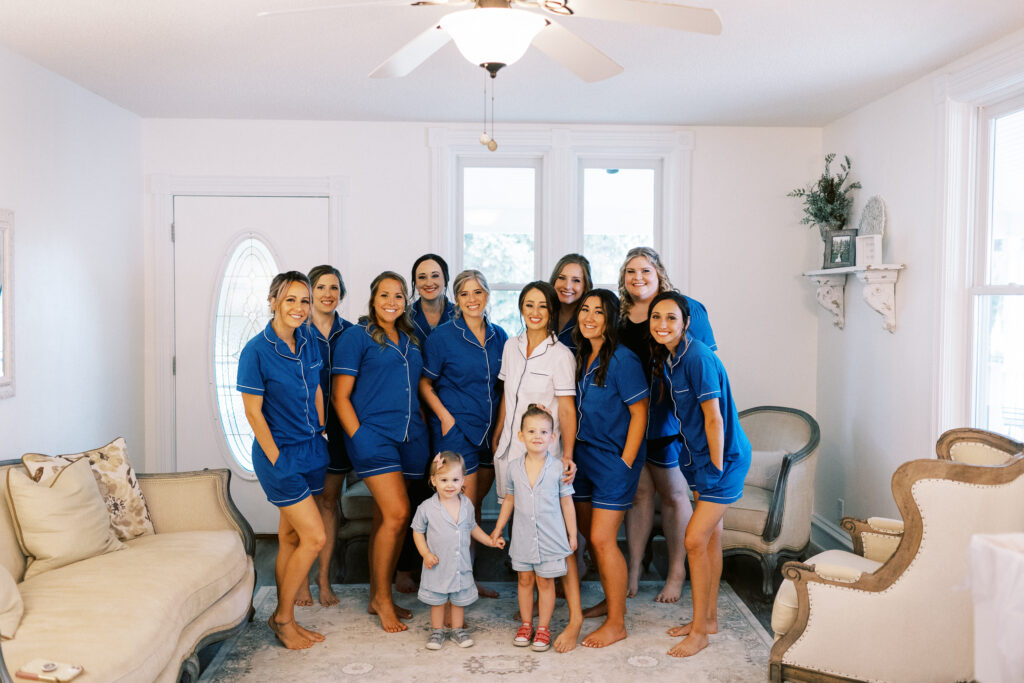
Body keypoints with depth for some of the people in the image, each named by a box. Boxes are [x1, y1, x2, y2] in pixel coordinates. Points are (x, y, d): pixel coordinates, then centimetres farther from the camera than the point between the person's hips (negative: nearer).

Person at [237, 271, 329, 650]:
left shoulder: (308, 341, 4)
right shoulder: (256, 351, -15)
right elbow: (253, 412, -13)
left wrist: (320, 434, 11)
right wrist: (277, 459, -13)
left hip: (311, 449, 6)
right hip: (279, 452, -6)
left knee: (291, 536, 13)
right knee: (314, 537, -8)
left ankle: (282, 617, 26)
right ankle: (284, 618, 10)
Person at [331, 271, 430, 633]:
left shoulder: (410, 341, 17)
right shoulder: (356, 336, -1)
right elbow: (340, 395, -4)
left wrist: (423, 430, 12)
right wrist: (358, 437, -12)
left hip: (408, 437, 6)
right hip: (373, 434, -6)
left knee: (386, 519, 10)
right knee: (397, 513, -14)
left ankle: (378, 597, 21)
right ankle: (382, 597, 2)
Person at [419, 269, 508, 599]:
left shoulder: (498, 336, 7)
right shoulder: (443, 335, -7)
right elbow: (424, 384, -3)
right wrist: (445, 416, -13)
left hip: (491, 431, 5)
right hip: (456, 430, -5)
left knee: (476, 503, 14)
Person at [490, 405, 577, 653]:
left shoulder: (558, 468, -9)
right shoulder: (514, 468, -2)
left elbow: (567, 503, -2)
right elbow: (509, 500, 11)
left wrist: (572, 535, 2)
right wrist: (498, 528, 15)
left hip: (550, 537, -2)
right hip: (523, 537, 3)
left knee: (545, 582, 7)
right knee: (525, 580, 13)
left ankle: (543, 628, 21)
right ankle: (526, 625, 28)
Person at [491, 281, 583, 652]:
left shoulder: (560, 354, -7)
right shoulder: (511, 347, 10)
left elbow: (567, 409, -11)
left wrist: (567, 454, -21)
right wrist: (496, 437, 20)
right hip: (510, 450, 6)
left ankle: (575, 616, -5)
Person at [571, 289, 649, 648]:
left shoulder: (622, 359, -15)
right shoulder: (580, 357, 7)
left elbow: (639, 413, -13)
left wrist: (625, 463, -15)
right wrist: (571, 453, 11)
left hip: (614, 460, -7)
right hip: (584, 456, 8)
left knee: (602, 539, -6)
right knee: (590, 535, 14)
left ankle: (616, 624, 7)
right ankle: (612, 601, 34)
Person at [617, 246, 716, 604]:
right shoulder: (618, 316, 7)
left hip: (668, 417, -3)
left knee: (672, 494, 8)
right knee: (638, 491, 10)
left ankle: (677, 574, 20)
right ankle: (633, 569, 21)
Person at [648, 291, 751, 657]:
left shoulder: (698, 358, -22)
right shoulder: (667, 358, 5)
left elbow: (714, 417, -20)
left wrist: (716, 469, -16)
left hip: (725, 457, -9)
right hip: (700, 455, 9)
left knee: (695, 540, -8)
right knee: (711, 538, 16)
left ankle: (699, 631, 5)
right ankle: (709, 618, 28)